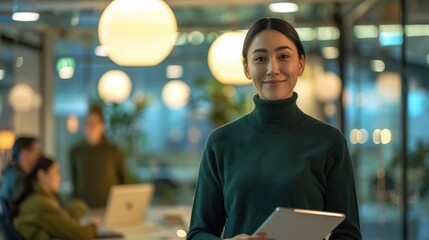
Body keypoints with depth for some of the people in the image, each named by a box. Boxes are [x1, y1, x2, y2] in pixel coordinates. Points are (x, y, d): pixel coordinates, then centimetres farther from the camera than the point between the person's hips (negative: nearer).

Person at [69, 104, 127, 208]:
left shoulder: (114, 152, 0)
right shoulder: (75, 152, 7)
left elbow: (122, 180, 7)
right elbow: (74, 181, 16)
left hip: (109, 207, -1)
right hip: (84, 207, 1)